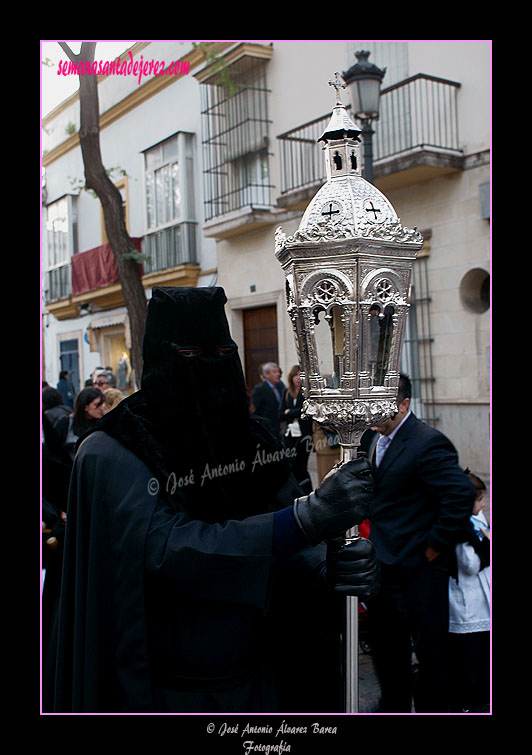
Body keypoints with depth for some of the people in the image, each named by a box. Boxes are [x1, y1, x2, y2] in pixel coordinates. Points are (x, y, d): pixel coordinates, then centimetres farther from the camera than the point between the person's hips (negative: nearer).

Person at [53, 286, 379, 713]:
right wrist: (307, 516, -36)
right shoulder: (111, 454, -16)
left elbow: (290, 545, -3)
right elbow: (169, 550, -29)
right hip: (167, 690, -4)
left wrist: (328, 570, -27)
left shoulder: (253, 439, 0)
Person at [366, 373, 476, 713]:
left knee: (431, 653, 7)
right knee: (387, 649, 22)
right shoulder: (376, 439, 8)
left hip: (419, 571, -9)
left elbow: (462, 493, -29)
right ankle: (394, 707, 40)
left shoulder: (427, 442, -19)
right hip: (384, 568, 9)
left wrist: (435, 544, -22)